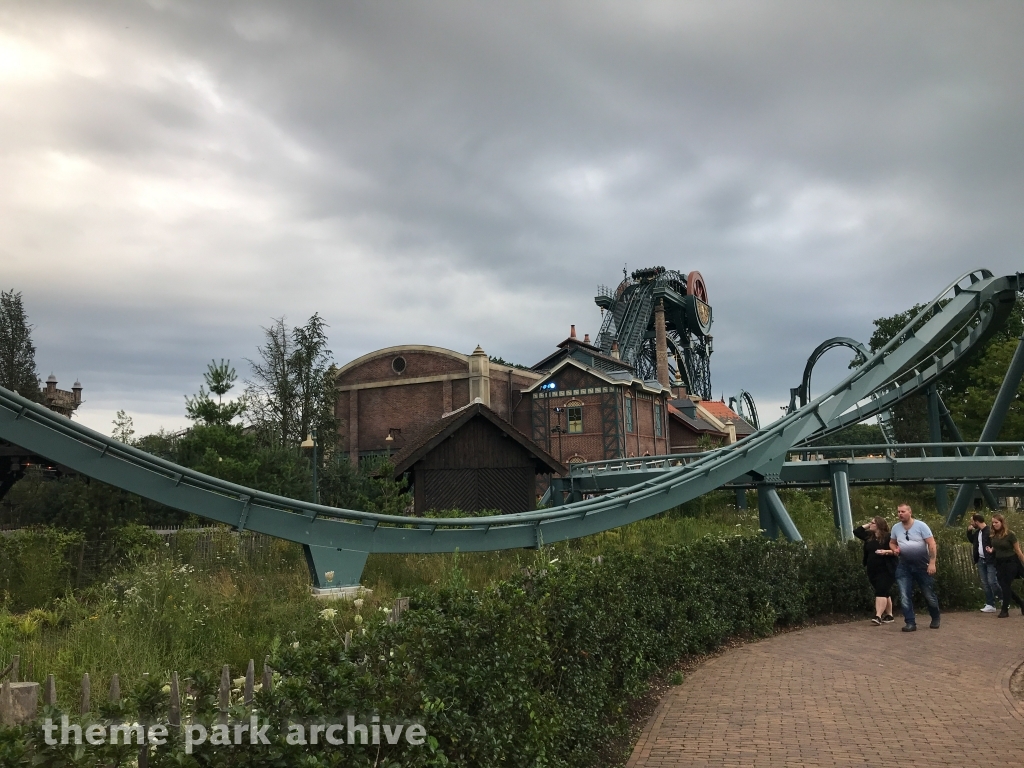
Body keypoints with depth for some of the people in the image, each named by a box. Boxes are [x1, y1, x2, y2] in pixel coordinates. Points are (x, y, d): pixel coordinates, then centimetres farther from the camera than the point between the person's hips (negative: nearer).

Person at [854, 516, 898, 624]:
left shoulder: (888, 537, -8)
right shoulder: (869, 536, 12)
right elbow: (856, 531, 17)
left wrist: (886, 552, -25)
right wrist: (867, 525, 12)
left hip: (885, 570, -7)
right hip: (873, 571, 7)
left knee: (881, 592, -14)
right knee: (885, 592, 14)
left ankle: (878, 616, -21)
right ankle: (889, 615, 21)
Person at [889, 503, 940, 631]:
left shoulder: (921, 526, -12)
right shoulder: (896, 528, 1)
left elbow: (932, 544, -14)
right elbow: (892, 542, 17)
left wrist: (932, 563, -20)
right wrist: (895, 549, -8)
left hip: (922, 565, -3)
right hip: (904, 566, 3)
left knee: (929, 595, 9)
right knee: (905, 596, -3)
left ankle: (935, 619, 32)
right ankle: (910, 623, 2)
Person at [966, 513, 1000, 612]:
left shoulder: (990, 531, -16)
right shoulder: (977, 532, 10)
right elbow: (971, 540, 26)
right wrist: (969, 531, 11)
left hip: (990, 561, -8)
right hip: (981, 561, 8)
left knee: (992, 581, -11)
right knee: (985, 583, 8)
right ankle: (990, 605, 12)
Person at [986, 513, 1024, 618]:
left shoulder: (1010, 534, -14)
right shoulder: (994, 535, 2)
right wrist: (991, 550, -5)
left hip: (1011, 562, -6)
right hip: (999, 563, 6)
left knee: (1006, 586, -4)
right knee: (1003, 586, 7)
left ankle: (1005, 610, 5)